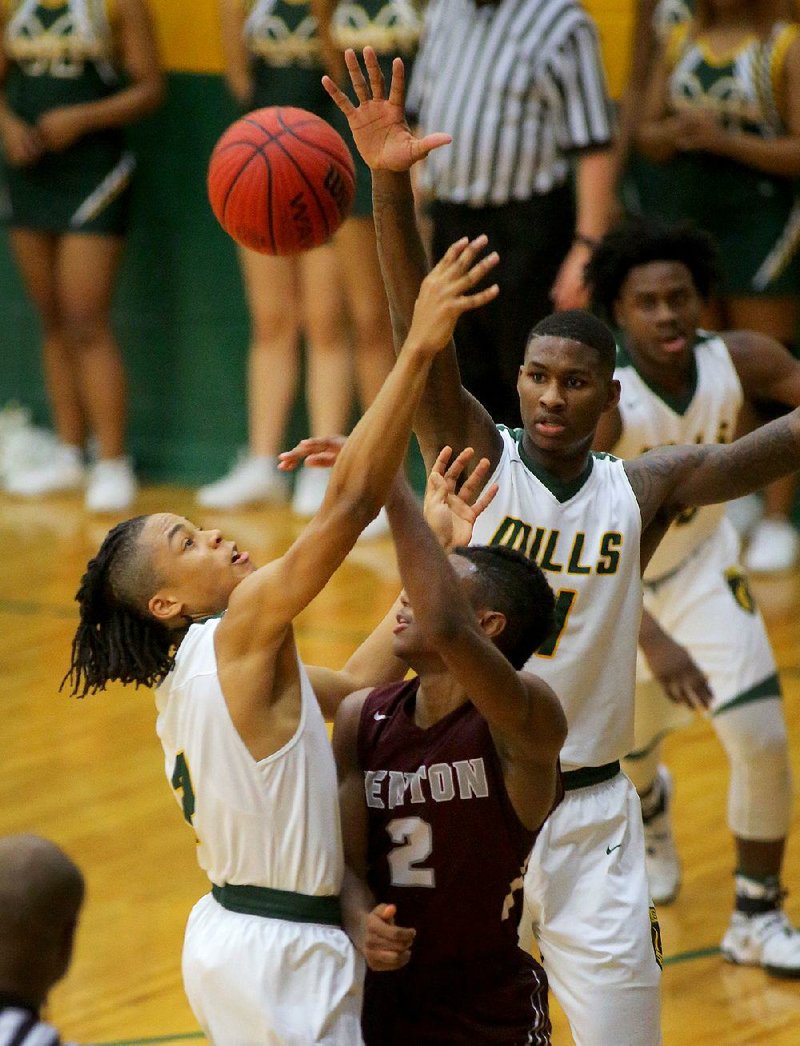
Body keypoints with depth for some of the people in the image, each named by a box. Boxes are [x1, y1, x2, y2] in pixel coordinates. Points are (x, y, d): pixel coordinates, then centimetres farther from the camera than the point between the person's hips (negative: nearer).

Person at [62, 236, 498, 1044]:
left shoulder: (192, 676, 11)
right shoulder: (241, 635, -15)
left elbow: (355, 683, 16)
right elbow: (347, 505, -24)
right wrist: (418, 349, -25)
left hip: (227, 938, 10)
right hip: (281, 957, -10)